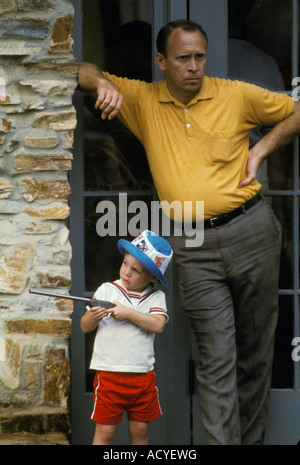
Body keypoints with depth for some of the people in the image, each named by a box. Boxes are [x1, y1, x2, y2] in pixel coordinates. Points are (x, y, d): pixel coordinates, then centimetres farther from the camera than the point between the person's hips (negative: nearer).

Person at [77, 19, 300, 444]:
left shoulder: (236, 95, 4)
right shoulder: (143, 101, 6)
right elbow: (83, 73, 9)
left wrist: (262, 148, 4)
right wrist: (102, 83, -13)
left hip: (251, 231, 1)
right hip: (194, 246, -1)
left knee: (256, 352, 8)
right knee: (215, 358, -7)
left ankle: (252, 438, 19)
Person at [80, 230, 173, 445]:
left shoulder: (156, 296, 4)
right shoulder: (107, 290, 2)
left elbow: (158, 325, -13)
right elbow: (85, 327, 2)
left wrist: (128, 313, -16)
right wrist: (93, 317, -19)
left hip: (143, 376, 2)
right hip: (109, 374, -2)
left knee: (140, 430, 9)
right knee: (105, 431, -2)